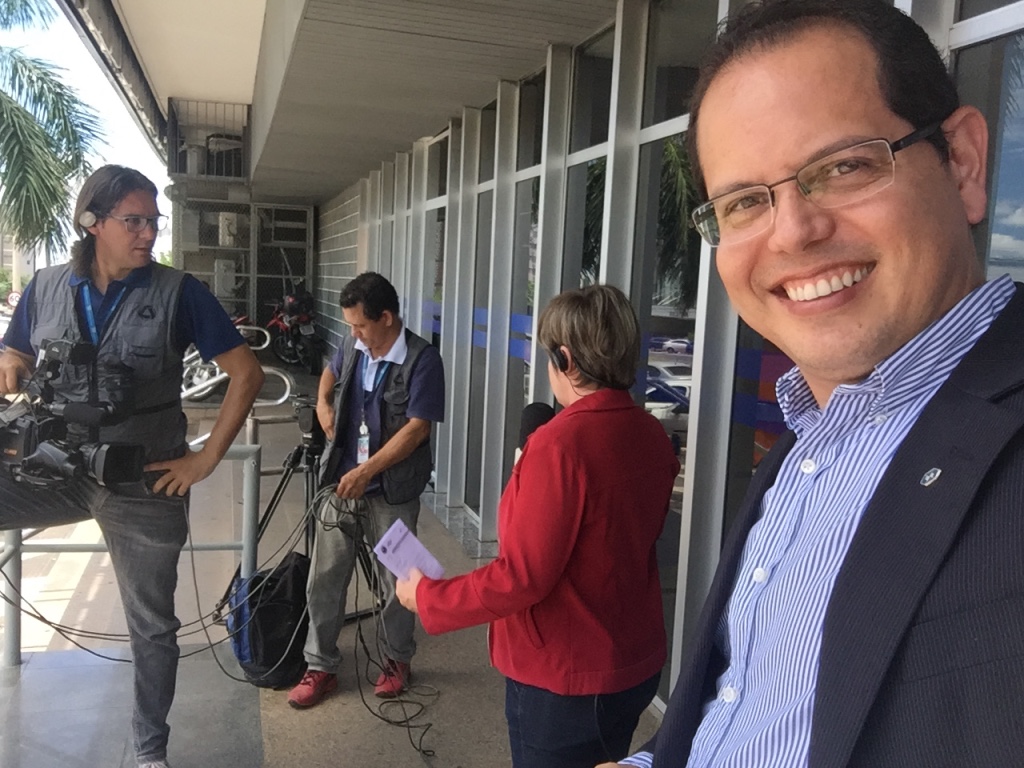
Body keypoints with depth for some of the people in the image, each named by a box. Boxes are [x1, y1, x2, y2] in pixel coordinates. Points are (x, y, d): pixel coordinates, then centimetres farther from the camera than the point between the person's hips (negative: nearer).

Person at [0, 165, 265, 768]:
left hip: (146, 486, -2)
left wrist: (207, 459, -11)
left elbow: (248, 373, -9)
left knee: (152, 625, 12)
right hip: (53, 470, 3)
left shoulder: (179, 293, -9)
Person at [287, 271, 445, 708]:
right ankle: (321, 667, 24)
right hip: (343, 484, 5)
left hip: (393, 492, -5)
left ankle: (396, 661, 31)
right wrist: (323, 403, 6)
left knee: (398, 583, 11)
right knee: (324, 580, 8)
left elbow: (417, 427, -20)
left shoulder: (422, 360, -16)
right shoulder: (352, 349, 3)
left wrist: (367, 470, -21)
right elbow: (330, 373, 26)